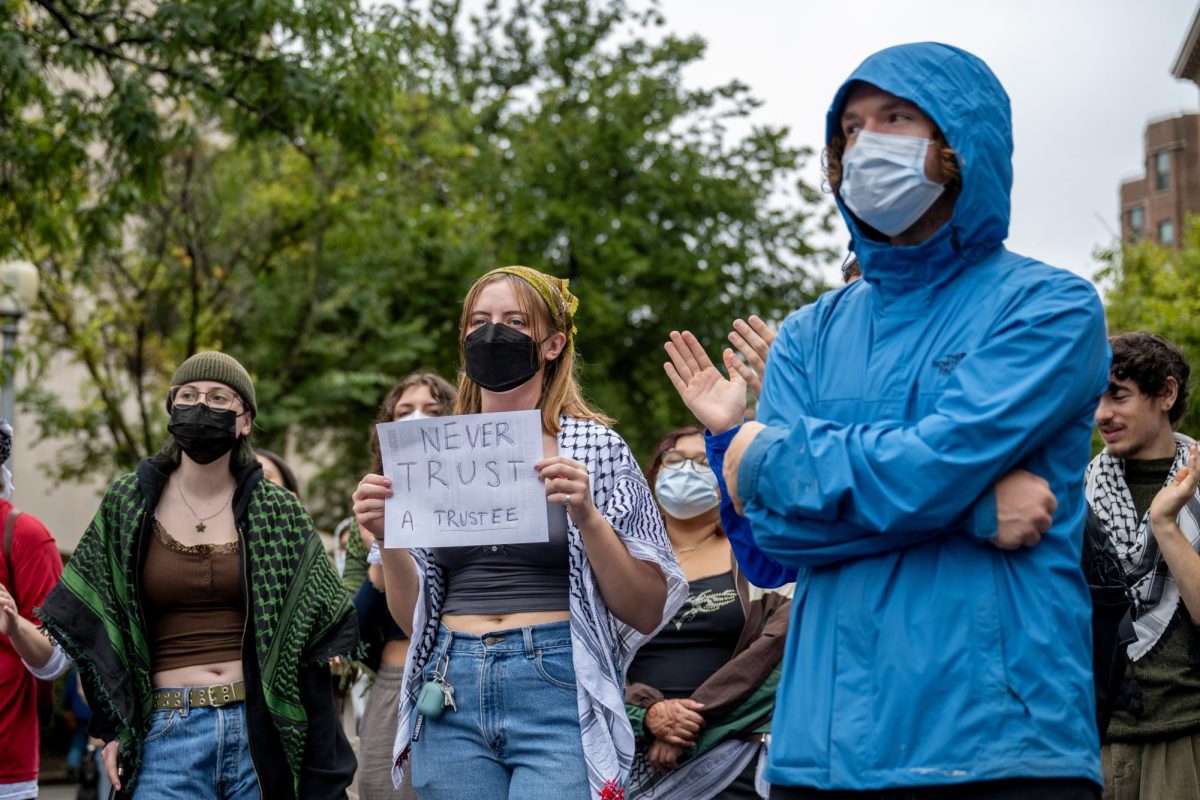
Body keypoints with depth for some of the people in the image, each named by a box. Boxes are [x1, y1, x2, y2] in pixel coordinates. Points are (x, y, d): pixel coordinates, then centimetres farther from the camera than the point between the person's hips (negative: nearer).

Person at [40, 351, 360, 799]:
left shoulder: (280, 512, 4)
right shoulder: (126, 506, 5)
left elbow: (312, 633, 5)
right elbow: (93, 624, 9)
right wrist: (111, 727, 2)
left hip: (261, 730, 0)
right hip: (168, 733, 0)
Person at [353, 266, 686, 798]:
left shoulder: (595, 449, 2)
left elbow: (647, 612, -2)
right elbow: (413, 616, 14)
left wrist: (586, 516, -16)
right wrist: (387, 539, -4)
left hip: (558, 695, -3)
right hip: (452, 700, 4)